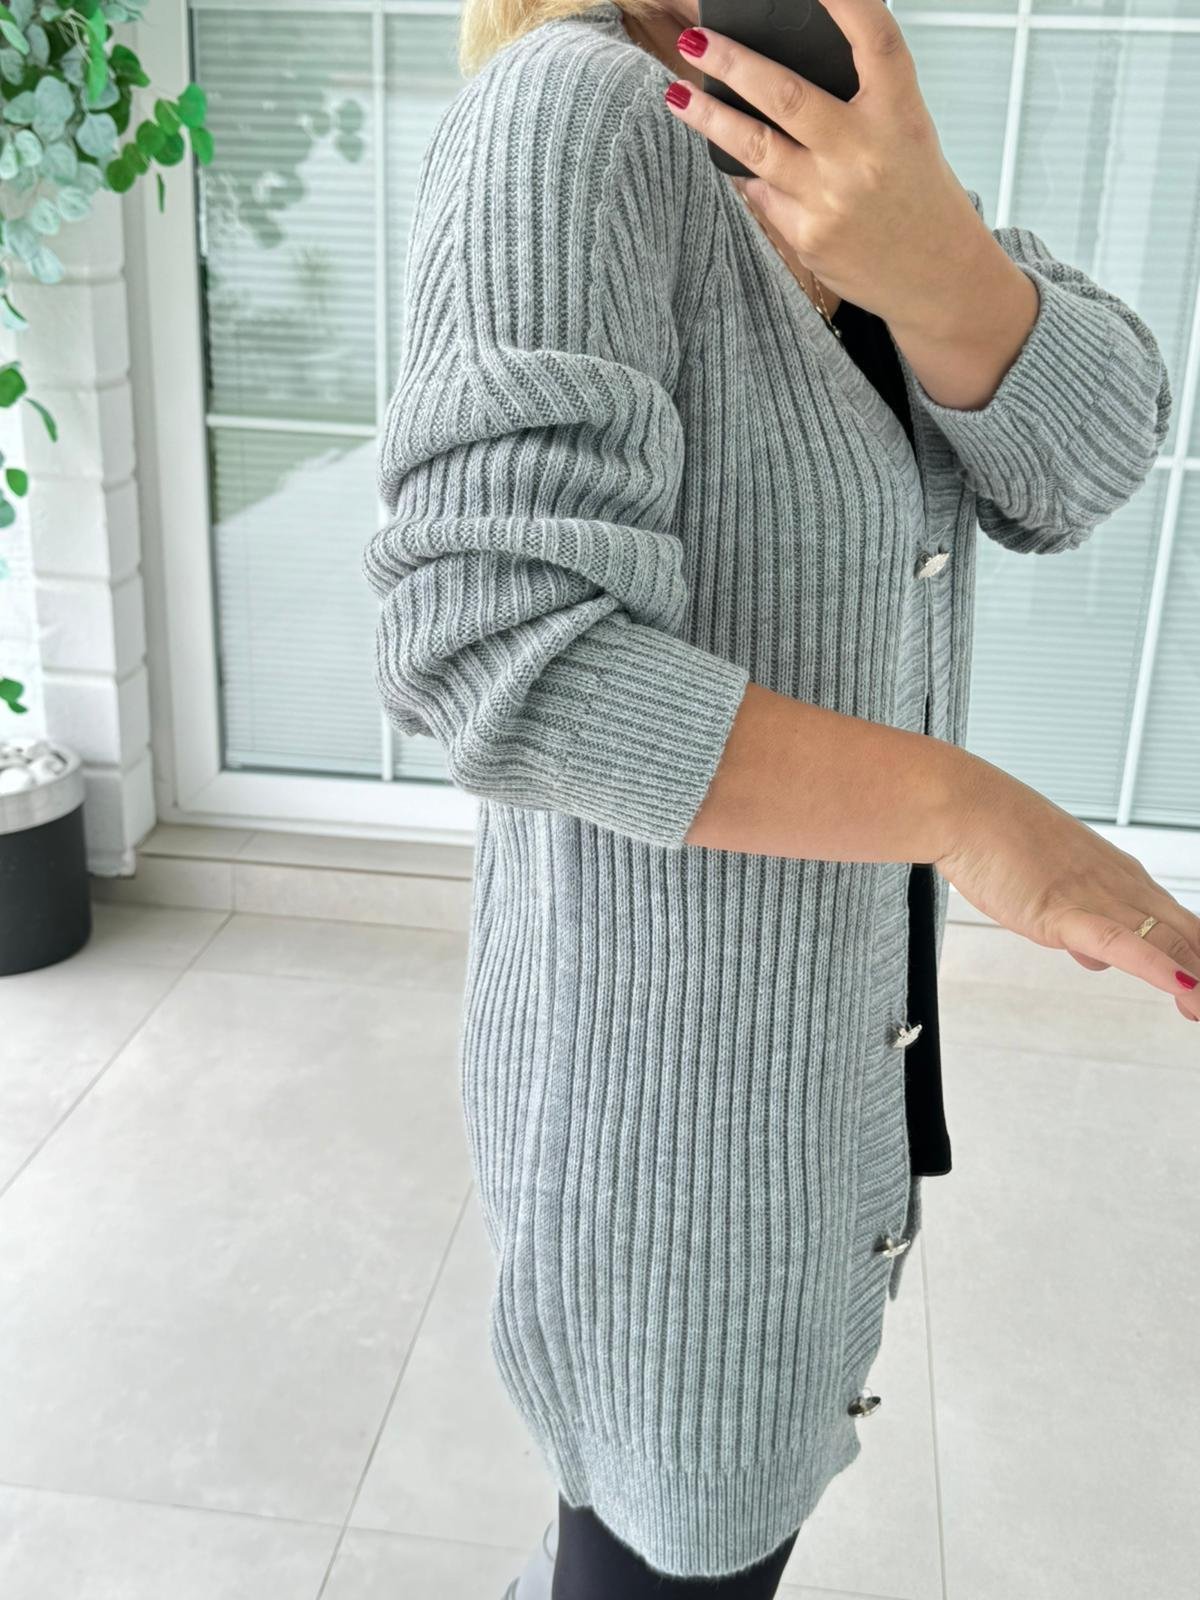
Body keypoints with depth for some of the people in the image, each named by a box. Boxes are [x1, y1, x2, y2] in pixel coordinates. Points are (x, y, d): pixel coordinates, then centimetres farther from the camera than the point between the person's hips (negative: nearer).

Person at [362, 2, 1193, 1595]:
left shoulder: (835, 143, 4)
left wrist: (922, 257, -31)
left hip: (833, 1033, 8)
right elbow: (503, 655, -31)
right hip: (663, 1073, -8)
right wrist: (968, 812, -27)